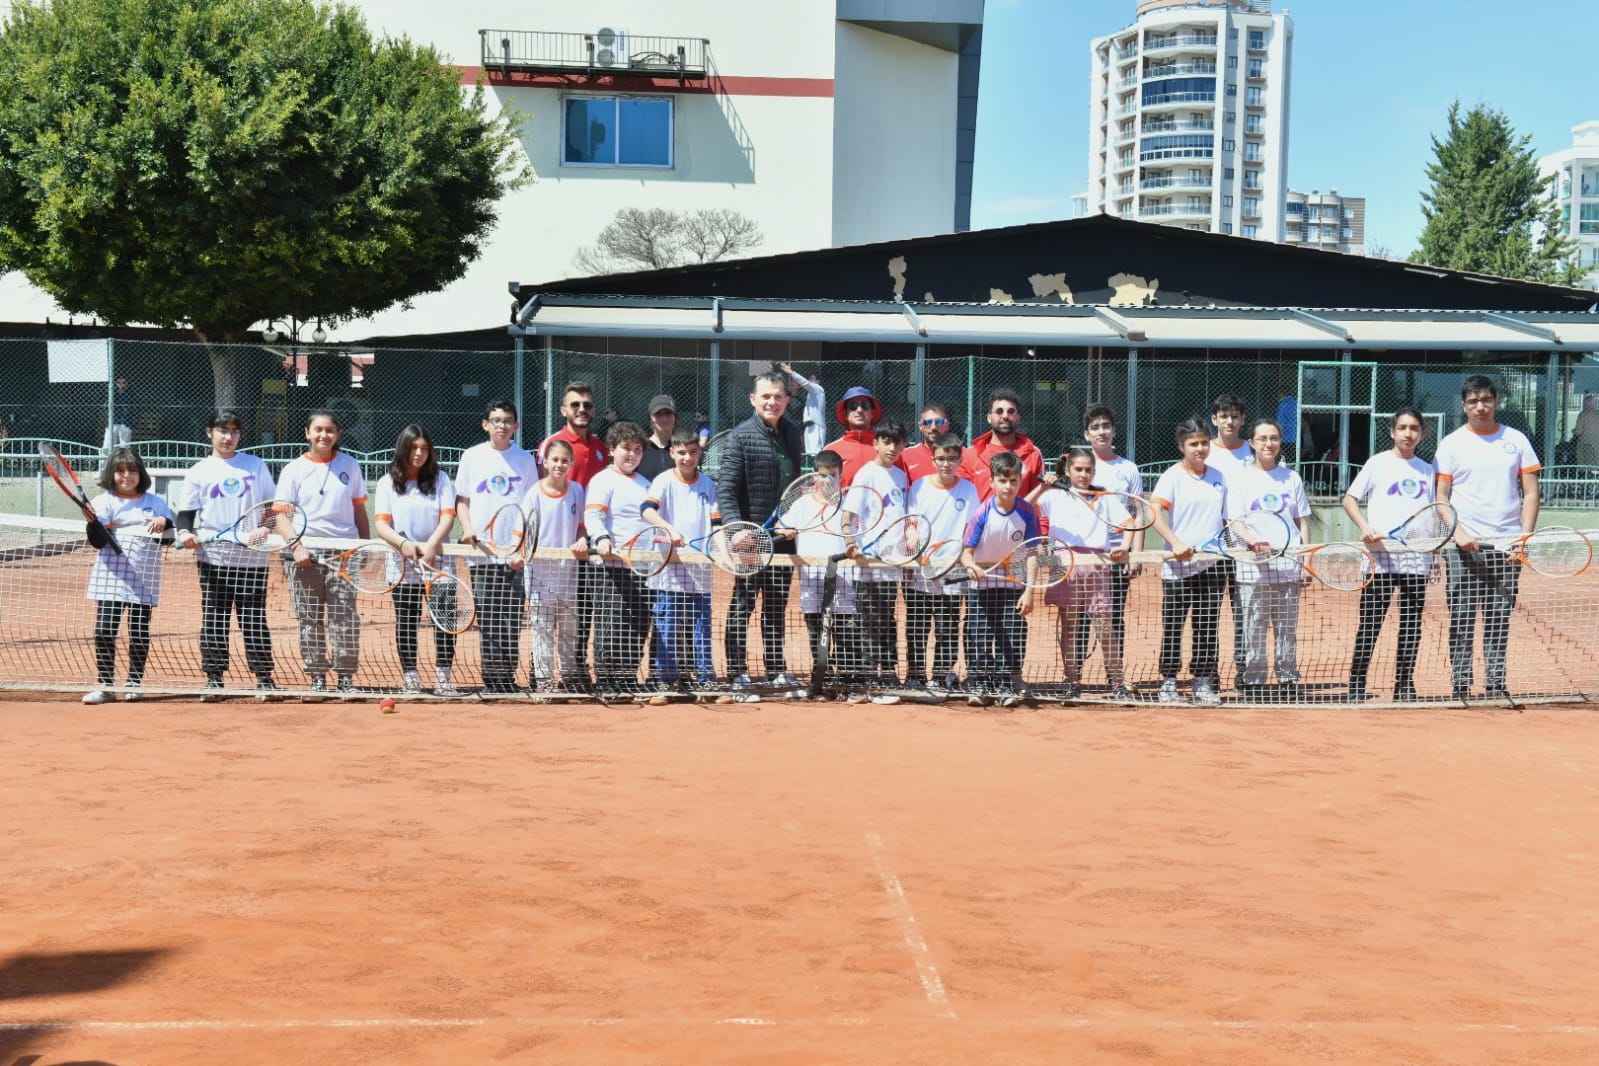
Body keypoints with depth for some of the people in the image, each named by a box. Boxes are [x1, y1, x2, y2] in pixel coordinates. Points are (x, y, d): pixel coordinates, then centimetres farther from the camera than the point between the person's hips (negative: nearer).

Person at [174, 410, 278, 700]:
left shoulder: (256, 466, 10)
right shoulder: (198, 472, 6)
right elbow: (186, 512, 2)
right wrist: (184, 531, -16)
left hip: (253, 557, 0)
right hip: (213, 557, 0)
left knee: (254, 619, 2)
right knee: (213, 619, 3)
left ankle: (264, 678, 9)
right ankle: (214, 678, 10)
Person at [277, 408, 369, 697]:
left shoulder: (350, 466, 9)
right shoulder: (294, 470, 4)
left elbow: (359, 509, 13)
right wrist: (297, 546, -12)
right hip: (305, 553, 0)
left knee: (345, 618, -4)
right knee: (310, 619, 3)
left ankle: (346, 677, 3)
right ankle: (317, 677, 11)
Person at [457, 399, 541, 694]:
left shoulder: (525, 459, 9)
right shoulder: (472, 457, 8)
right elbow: (461, 500, 12)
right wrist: (467, 527, -6)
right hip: (481, 551, 0)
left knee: (511, 619, -4)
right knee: (486, 618, -1)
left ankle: (507, 676, 3)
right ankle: (491, 679, 5)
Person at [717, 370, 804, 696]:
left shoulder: (792, 434, 10)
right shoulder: (739, 436, -9)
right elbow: (725, 488, -16)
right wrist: (736, 527, -28)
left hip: (784, 535, 6)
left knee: (777, 605, 14)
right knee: (743, 604, 1)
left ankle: (776, 669, 23)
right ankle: (738, 672, 7)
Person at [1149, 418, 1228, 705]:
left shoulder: (1218, 477, 11)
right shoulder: (1173, 477, -5)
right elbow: (1155, 513, -16)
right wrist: (1176, 542, -28)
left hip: (1212, 564, 4)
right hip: (1178, 565, -4)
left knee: (1207, 627, 7)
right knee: (1173, 625, 1)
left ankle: (1203, 683, 15)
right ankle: (1168, 683, 10)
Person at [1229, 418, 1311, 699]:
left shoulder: (1291, 478, 11)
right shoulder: (1241, 480, 3)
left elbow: (1302, 521, 13)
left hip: (1288, 566, 2)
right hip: (1253, 567, -2)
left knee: (1287, 628, 6)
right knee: (1254, 628, 0)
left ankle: (1288, 680, 14)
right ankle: (1253, 682, 7)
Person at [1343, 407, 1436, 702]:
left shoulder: (1427, 470, 14)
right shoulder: (1378, 463, 4)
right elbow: (1349, 499, 2)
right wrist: (1365, 527, -14)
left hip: (1417, 558, 3)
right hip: (1381, 557, -3)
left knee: (1411, 625, 5)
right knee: (1370, 623, -3)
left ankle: (1404, 684, 14)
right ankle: (1356, 683, 4)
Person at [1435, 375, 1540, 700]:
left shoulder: (1516, 440, 8)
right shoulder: (1451, 444, 5)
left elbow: (1531, 493, 7)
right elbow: (1441, 496, 3)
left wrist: (1525, 536, -5)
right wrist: (1458, 532, -12)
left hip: (1507, 546, 1)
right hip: (1464, 545, -1)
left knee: (1500, 619, 4)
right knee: (1462, 618, -2)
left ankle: (1496, 685, 9)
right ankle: (1461, 685, 2)